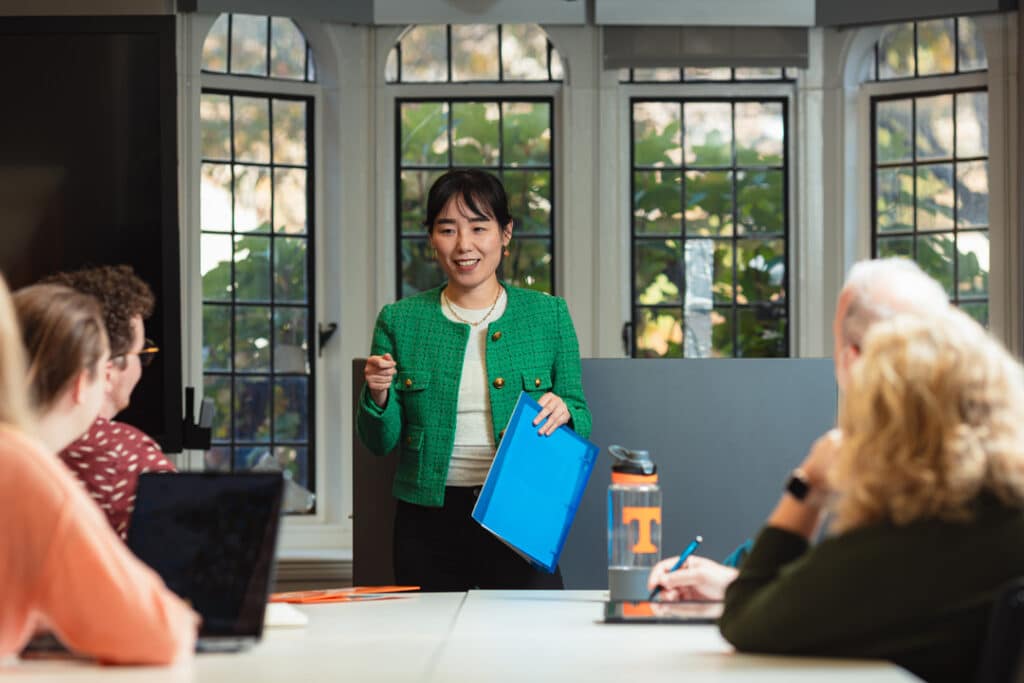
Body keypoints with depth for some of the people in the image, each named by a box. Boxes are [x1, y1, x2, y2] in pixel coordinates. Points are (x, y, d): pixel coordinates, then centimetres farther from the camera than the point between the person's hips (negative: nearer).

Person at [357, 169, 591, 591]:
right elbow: (379, 444, 8)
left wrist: (563, 412, -11)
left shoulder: (548, 315, 7)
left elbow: (582, 425, 10)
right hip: (428, 522, 1)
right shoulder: (399, 321, 7)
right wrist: (378, 396, -11)